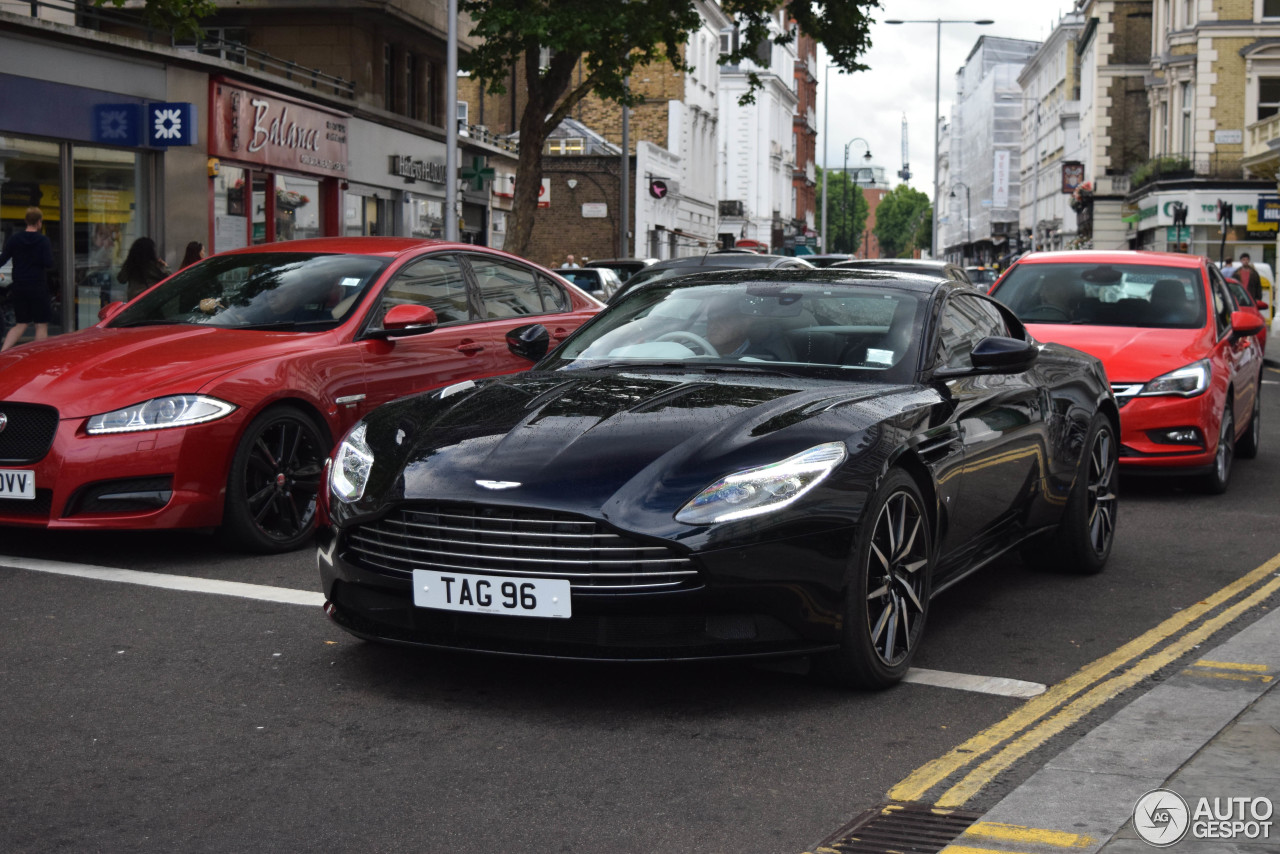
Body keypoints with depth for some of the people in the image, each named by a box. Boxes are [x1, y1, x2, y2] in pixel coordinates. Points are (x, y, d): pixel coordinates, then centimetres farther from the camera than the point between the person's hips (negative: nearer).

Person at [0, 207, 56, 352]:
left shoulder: (14, 238, 1)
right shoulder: (43, 240, -9)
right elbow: (49, 264, -14)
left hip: (19, 286, 4)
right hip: (38, 287, -4)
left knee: (20, 324, 13)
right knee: (41, 325, 3)